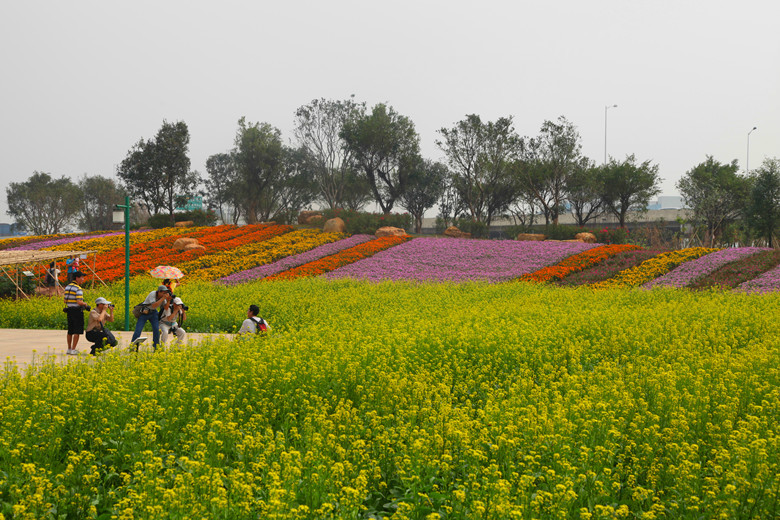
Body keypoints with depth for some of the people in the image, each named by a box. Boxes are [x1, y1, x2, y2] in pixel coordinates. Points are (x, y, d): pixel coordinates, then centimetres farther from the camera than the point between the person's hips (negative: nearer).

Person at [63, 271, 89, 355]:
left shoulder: (67, 287, 10)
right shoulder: (78, 289, -15)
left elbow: (65, 301, 14)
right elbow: (79, 302, -23)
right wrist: (86, 305, -6)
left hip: (69, 311, 8)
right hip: (77, 311, -8)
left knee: (70, 331, 16)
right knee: (77, 332, -2)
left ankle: (69, 349, 22)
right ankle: (73, 350, -5)